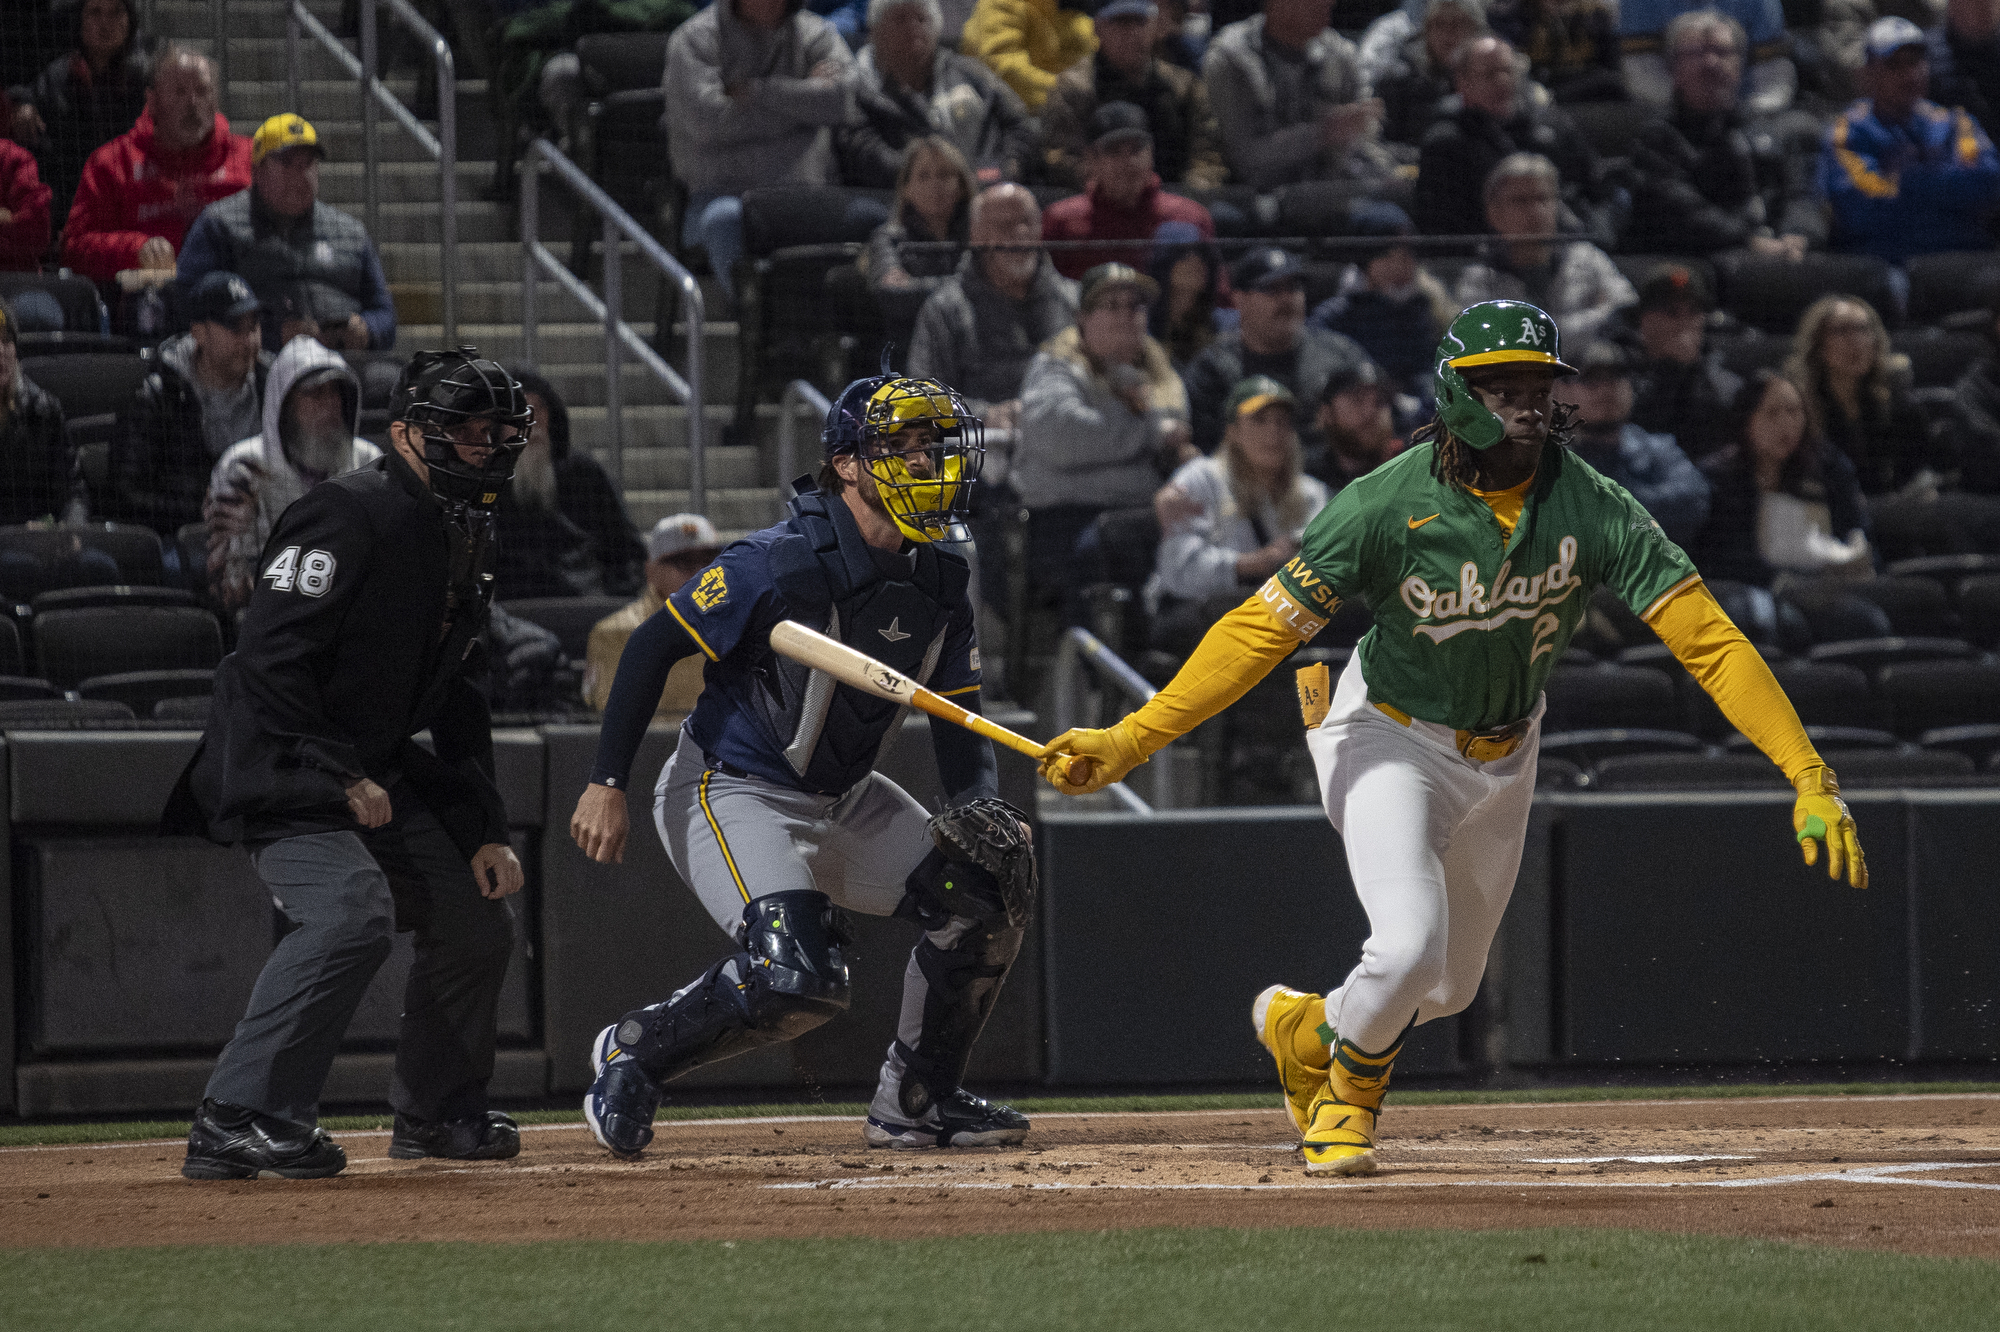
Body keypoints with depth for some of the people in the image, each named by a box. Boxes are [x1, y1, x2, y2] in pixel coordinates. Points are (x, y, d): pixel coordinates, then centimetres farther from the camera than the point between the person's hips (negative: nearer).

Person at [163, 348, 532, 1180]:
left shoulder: (464, 543, 13)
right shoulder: (351, 517, -18)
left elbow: (456, 705, 19)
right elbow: (270, 661, -25)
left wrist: (483, 831, 11)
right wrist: (342, 777, -23)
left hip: (375, 771, 10)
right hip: (280, 768, -10)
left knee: (478, 915, 10)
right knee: (353, 909, -29)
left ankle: (438, 1112, 28)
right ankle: (236, 1125, -28)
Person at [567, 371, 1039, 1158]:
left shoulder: (939, 584, 0)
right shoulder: (782, 562, -22)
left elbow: (960, 719, 5)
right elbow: (653, 646, -18)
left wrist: (980, 805, -16)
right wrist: (607, 784, -22)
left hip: (843, 799, 8)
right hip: (731, 792, -8)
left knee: (984, 890, -3)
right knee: (795, 975, -27)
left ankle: (917, 1100, 11)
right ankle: (633, 1056, -2)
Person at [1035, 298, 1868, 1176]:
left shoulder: (1590, 507, -22)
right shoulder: (1388, 504, -27)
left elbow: (1709, 640, -25)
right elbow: (1261, 631, -24)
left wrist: (1810, 777, -34)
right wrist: (1128, 742, -33)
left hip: (1504, 757, 4)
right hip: (1394, 741, -4)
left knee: (1448, 988, 15)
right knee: (1409, 946, -23)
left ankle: (1301, 1031, 48)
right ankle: (1348, 1098, 10)